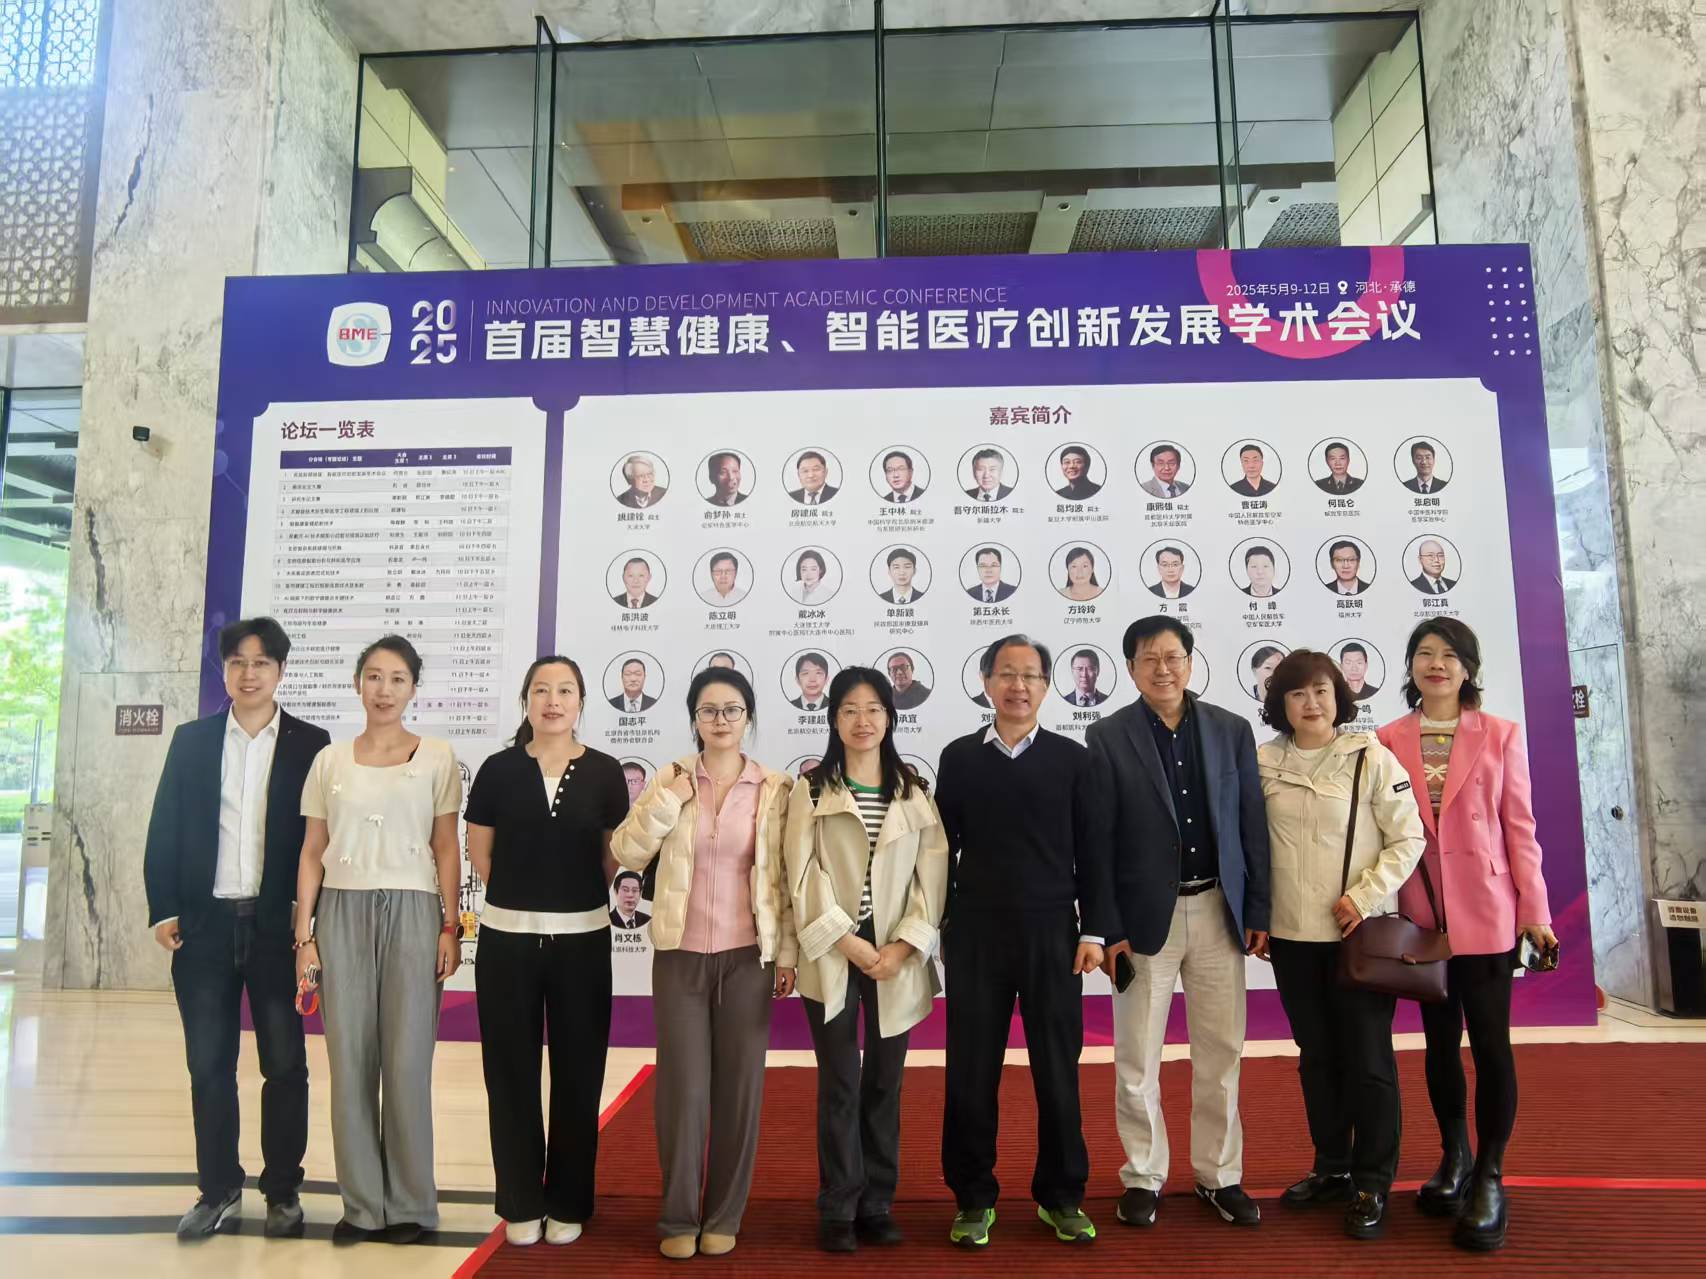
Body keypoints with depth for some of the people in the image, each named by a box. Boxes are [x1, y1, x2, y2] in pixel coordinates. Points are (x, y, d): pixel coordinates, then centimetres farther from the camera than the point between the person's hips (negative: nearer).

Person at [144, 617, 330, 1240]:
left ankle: (284, 1191, 19)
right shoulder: (191, 740, 6)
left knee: (285, 1064, 6)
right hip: (205, 924, 2)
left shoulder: (310, 744, 0)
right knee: (209, 1064, 10)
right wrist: (164, 909, -1)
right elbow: (164, 831, 5)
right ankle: (218, 1189, 24)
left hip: (279, 926, -2)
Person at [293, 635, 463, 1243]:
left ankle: (409, 1203, 15)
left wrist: (450, 927, -3)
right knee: (349, 1058, 5)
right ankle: (362, 1203, 18)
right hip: (342, 913, 2)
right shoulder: (330, 760, 8)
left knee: (407, 1060, 0)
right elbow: (312, 853, 9)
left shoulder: (436, 757, 2)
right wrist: (304, 934, 4)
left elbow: (446, 848, 2)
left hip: (410, 912, -2)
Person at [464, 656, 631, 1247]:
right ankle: (521, 1204, 23)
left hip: (582, 940, 0)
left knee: (578, 1074, 7)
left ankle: (567, 1203, 23)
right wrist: (525, 897, 7)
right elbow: (480, 853, 6)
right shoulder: (498, 769, -1)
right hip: (507, 939, 0)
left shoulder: (604, 772, -1)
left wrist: (572, 897, 8)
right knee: (511, 1073, 7)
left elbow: (616, 854, 7)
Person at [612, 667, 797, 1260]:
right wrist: (673, 795, -15)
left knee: (740, 1087, 8)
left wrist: (788, 954, 0)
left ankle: (723, 1216, 24)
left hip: (747, 956, 0)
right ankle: (679, 1217, 21)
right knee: (683, 1086, 4)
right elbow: (627, 853, -6)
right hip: (681, 955, 0)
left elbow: (786, 877, 1)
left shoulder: (776, 789, -1)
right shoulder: (669, 779, 2)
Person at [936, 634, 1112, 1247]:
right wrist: (940, 930, 3)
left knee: (1057, 1070, 8)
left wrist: (1094, 931, -3)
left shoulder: (1070, 758, 3)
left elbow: (1092, 852, 3)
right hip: (975, 935, 0)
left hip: (1052, 933, 0)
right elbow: (943, 849, 5)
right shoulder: (958, 757, 3)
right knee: (971, 1072, 7)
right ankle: (974, 1197, 22)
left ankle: (1061, 1196, 25)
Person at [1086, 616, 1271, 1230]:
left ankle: (1220, 1175, 28)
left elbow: (1252, 826, 6)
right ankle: (1143, 1177, 24)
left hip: (1218, 912, 3)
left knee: (1221, 1053, 12)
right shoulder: (1107, 737, -5)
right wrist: (1107, 929, -8)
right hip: (1145, 916, -2)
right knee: (1137, 1061, 7)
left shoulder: (1231, 730, 4)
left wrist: (1258, 910, 3)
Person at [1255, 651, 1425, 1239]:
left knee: (1368, 1059, 4)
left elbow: (1409, 838, -6)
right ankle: (1331, 1167, 31)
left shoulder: (1371, 758, -7)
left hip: (1358, 933, -3)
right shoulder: (1262, 764, 2)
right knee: (1316, 1056, 15)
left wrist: (1365, 896, -15)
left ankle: (1371, 1183, 19)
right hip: (1291, 935, 3)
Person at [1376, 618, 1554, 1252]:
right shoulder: (1390, 740, 2)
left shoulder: (1501, 735, -1)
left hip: (1486, 911, -1)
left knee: (1490, 1042, 3)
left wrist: (1534, 910, -3)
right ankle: (1454, 1158, 30)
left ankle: (1489, 1177, 18)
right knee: (1440, 1040, 13)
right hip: (1419, 914, 2)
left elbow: (1520, 826, -1)